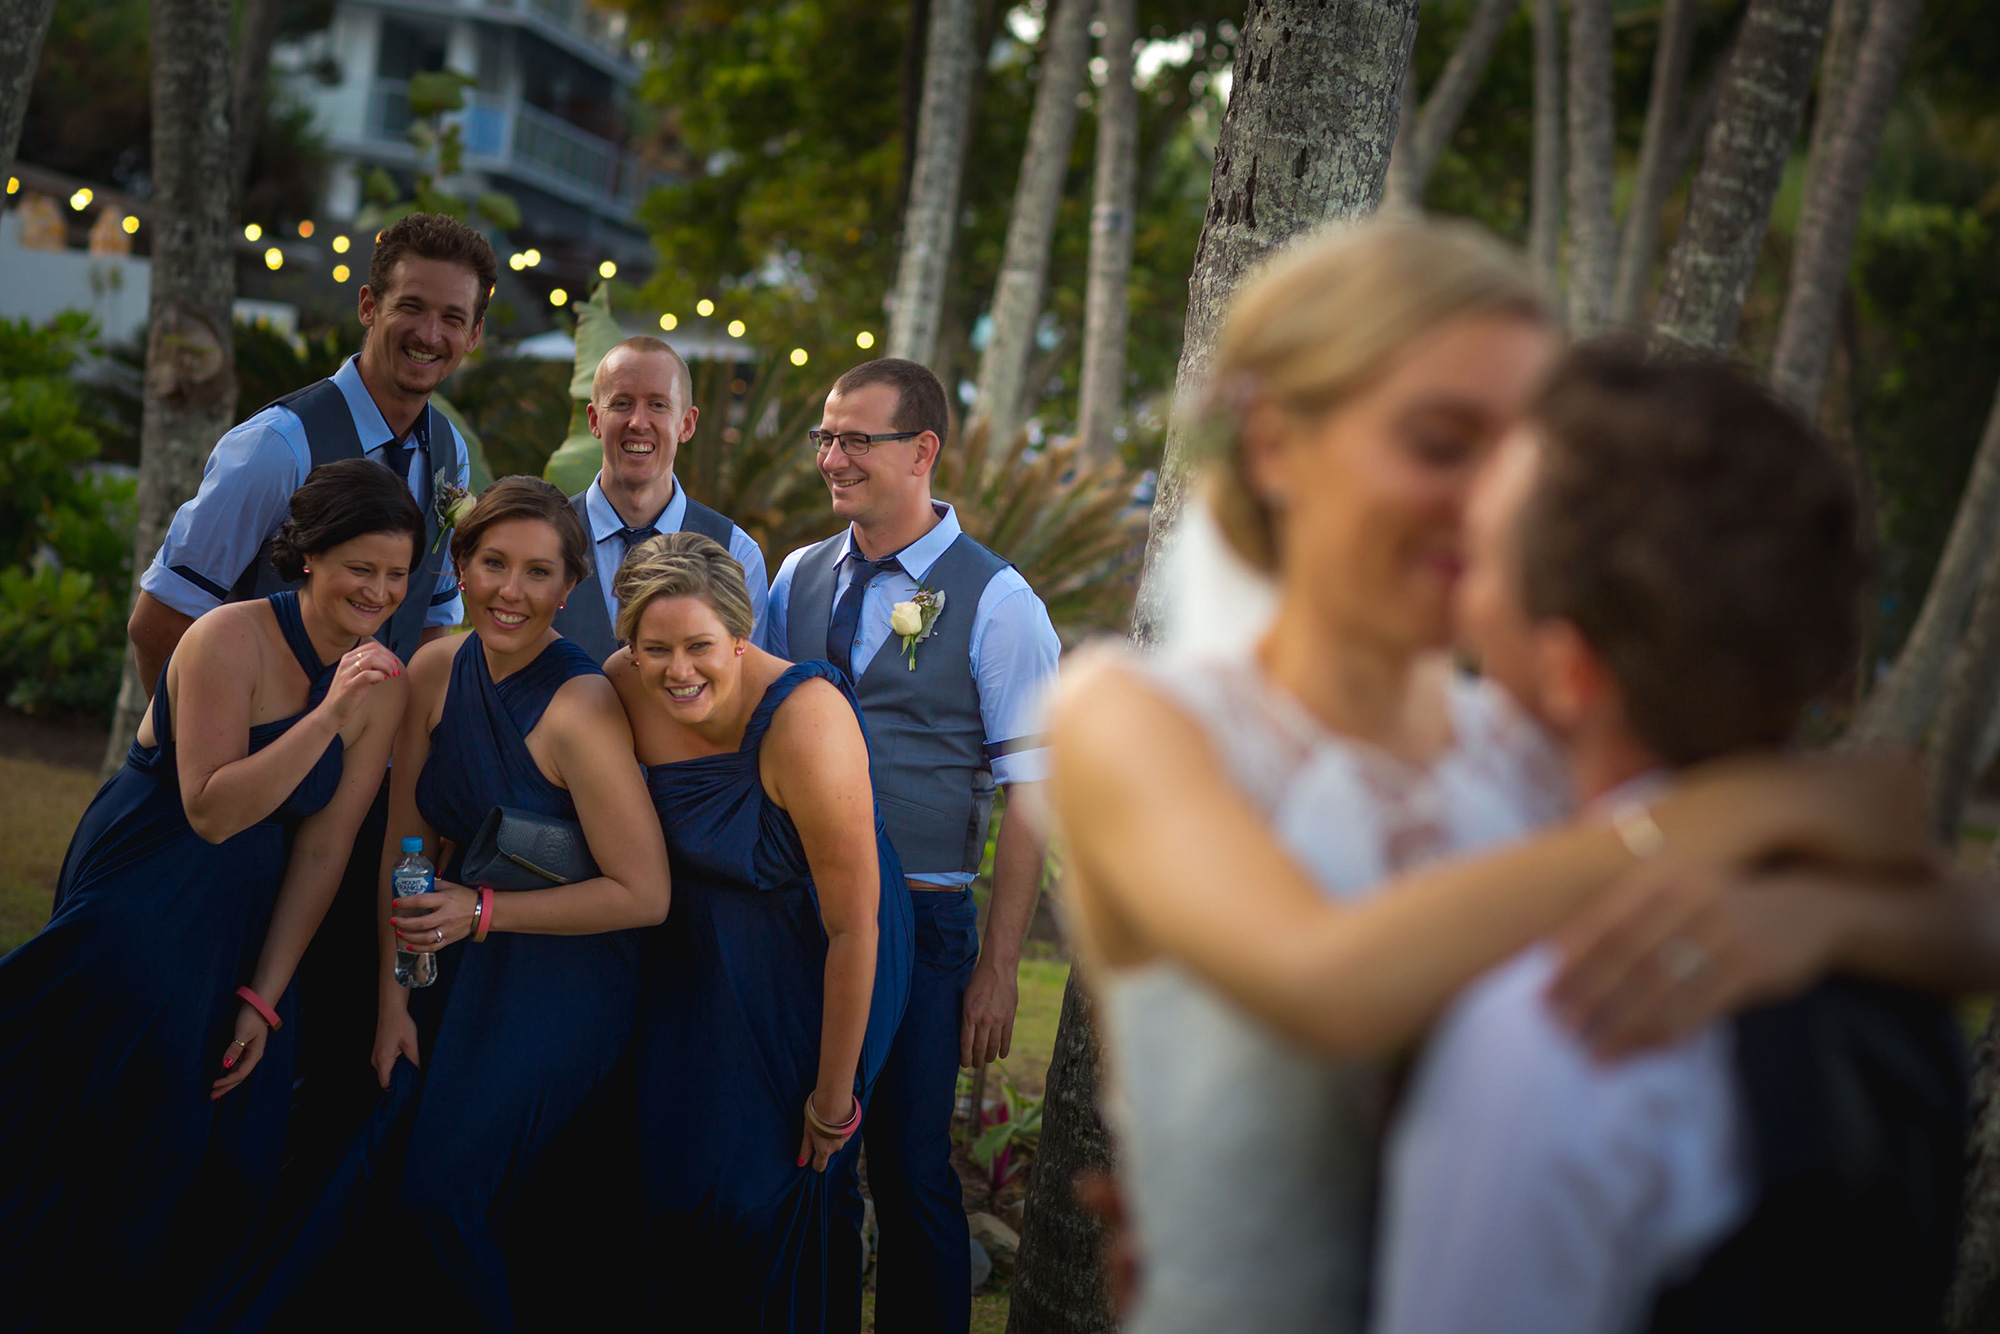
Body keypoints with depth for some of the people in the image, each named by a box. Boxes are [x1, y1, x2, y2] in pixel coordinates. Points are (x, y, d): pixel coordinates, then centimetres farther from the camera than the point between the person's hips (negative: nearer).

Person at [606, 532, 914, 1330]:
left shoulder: (805, 725, -31)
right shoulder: (623, 689, -13)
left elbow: (853, 926, -26)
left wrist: (834, 1100, -19)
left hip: (810, 976, -5)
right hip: (699, 963, 5)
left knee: (775, 1196, 2)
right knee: (676, 1182, 13)